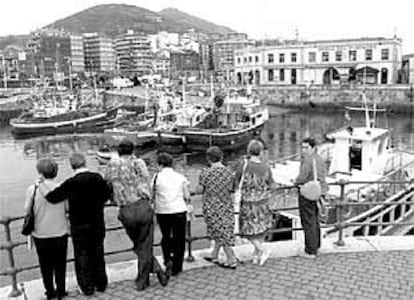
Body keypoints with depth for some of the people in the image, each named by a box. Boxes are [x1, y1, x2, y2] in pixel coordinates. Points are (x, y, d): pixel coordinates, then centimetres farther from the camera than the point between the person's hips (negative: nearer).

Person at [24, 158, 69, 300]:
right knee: (60, 264, 17)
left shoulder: (32, 189, -14)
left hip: (41, 234, 0)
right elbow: (68, 208, -4)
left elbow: (27, 210, -9)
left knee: (46, 265, 18)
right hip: (60, 233, 0)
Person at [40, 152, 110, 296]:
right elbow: (105, 196, 3)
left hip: (79, 226, -4)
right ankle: (101, 284, 30)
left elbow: (52, 197, -20)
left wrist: (41, 185, -5)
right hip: (97, 224, 4)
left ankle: (87, 287, 22)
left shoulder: (71, 183, -19)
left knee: (82, 256, 12)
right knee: (98, 254, 18)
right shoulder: (97, 178, -7)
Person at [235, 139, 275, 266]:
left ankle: (262, 250, -3)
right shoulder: (266, 167, -9)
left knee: (249, 230, 11)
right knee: (261, 228, 19)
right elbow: (272, 186, -2)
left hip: (248, 203, -3)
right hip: (263, 202, 3)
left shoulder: (245, 165, -16)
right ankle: (256, 255, 25)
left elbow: (235, 183, -9)